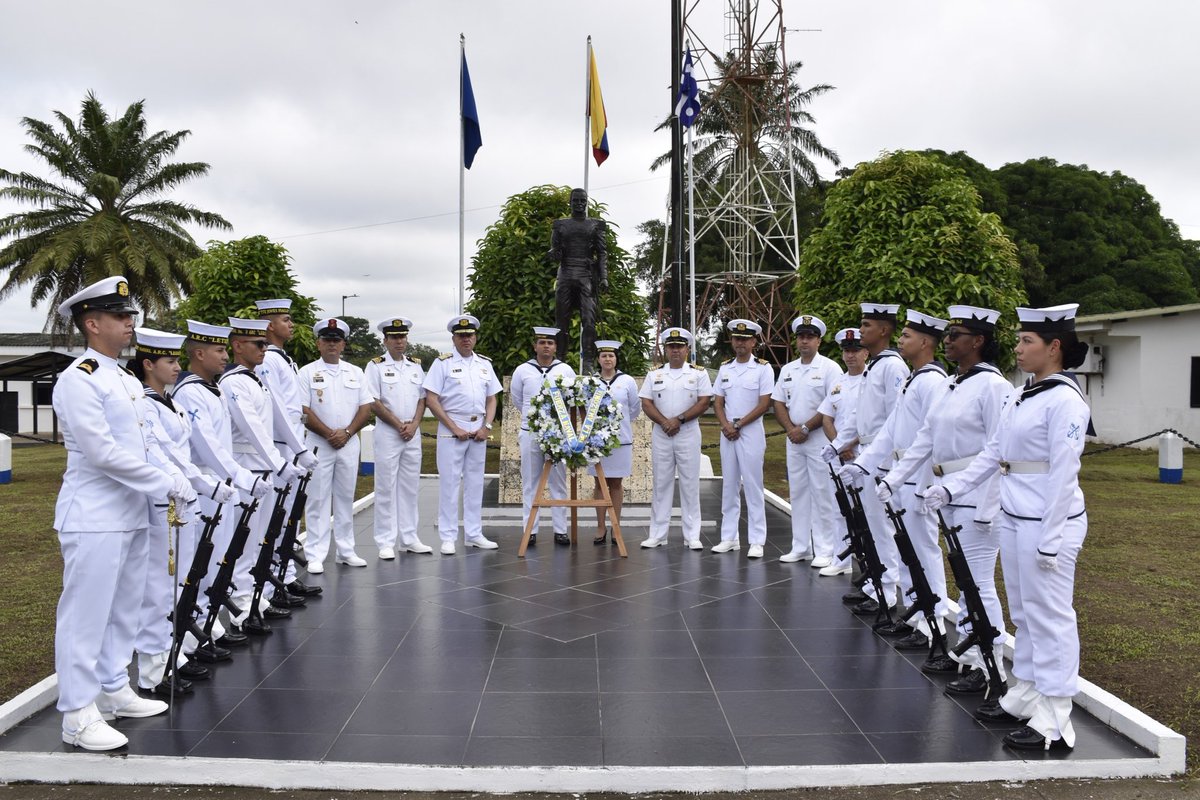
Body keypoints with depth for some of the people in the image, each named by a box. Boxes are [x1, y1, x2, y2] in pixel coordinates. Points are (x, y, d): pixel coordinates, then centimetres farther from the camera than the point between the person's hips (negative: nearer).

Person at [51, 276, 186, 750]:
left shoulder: (127, 381, 15)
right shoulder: (78, 380, -13)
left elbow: (147, 443, 16)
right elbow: (104, 453, -20)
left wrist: (170, 486, 1)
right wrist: (167, 484, -17)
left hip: (131, 514, 9)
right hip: (94, 519, -9)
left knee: (123, 610, 17)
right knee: (86, 615, -1)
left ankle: (114, 691, 31)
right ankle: (78, 716, 8)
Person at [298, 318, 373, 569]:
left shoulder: (356, 373, 10)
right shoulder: (307, 372, 0)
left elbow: (365, 409, 6)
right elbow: (303, 411, -6)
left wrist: (346, 432, -8)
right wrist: (329, 434, -12)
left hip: (349, 443, 4)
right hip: (318, 443, -3)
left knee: (346, 498, 10)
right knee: (317, 499, -2)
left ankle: (346, 551, 17)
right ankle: (315, 555, 4)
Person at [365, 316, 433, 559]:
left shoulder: (416, 365, 12)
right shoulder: (376, 366, -2)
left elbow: (422, 399, 11)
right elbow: (374, 403, -8)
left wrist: (413, 425, -5)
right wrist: (399, 425, -11)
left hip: (413, 432, 5)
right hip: (387, 432, -5)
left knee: (410, 486, 9)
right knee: (386, 488, -1)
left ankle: (409, 538, 17)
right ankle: (386, 543, 5)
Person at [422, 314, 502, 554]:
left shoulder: (485, 364, 12)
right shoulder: (443, 363, -2)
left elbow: (492, 399, 15)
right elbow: (431, 399, -7)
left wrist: (486, 427, -1)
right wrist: (454, 428, -11)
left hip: (478, 431, 5)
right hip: (451, 430, -4)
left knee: (475, 483, 10)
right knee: (449, 483, -3)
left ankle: (474, 534, 18)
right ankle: (448, 538, 4)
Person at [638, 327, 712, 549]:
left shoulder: (698, 373, 3)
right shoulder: (654, 374, 9)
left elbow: (704, 402, -5)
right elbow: (646, 404, 3)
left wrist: (678, 419, -13)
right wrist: (664, 422, -12)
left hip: (688, 434, -2)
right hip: (660, 434, 2)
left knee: (690, 484, 0)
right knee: (661, 483, 6)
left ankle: (692, 536, 6)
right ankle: (657, 534, 11)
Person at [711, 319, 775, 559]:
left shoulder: (763, 368, -3)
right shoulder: (724, 368, 11)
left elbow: (764, 404, -9)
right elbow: (718, 402, 10)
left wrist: (738, 425, -11)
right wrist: (726, 425, -8)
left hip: (751, 432, -5)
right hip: (727, 433, 5)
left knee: (753, 487, -3)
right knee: (729, 486, 8)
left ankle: (756, 541, 2)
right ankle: (729, 538, 15)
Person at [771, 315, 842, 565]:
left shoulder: (829, 368, -5)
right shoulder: (787, 370, 13)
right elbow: (779, 403, 13)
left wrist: (805, 428, -14)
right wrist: (790, 429, -4)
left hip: (820, 439, -6)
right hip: (794, 440, 6)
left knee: (822, 494, -4)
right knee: (798, 493, 10)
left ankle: (825, 551, 2)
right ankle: (800, 547, 19)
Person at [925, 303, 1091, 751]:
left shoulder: (1065, 401, -15)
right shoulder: (1019, 398, 11)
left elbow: (1063, 474, -18)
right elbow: (992, 455, 14)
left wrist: (1050, 539, -19)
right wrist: (949, 489, 6)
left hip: (1048, 523, -9)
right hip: (1013, 519, 9)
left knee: (1049, 617, -1)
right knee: (1023, 614, 16)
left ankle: (1054, 723, 9)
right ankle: (1023, 697, 29)